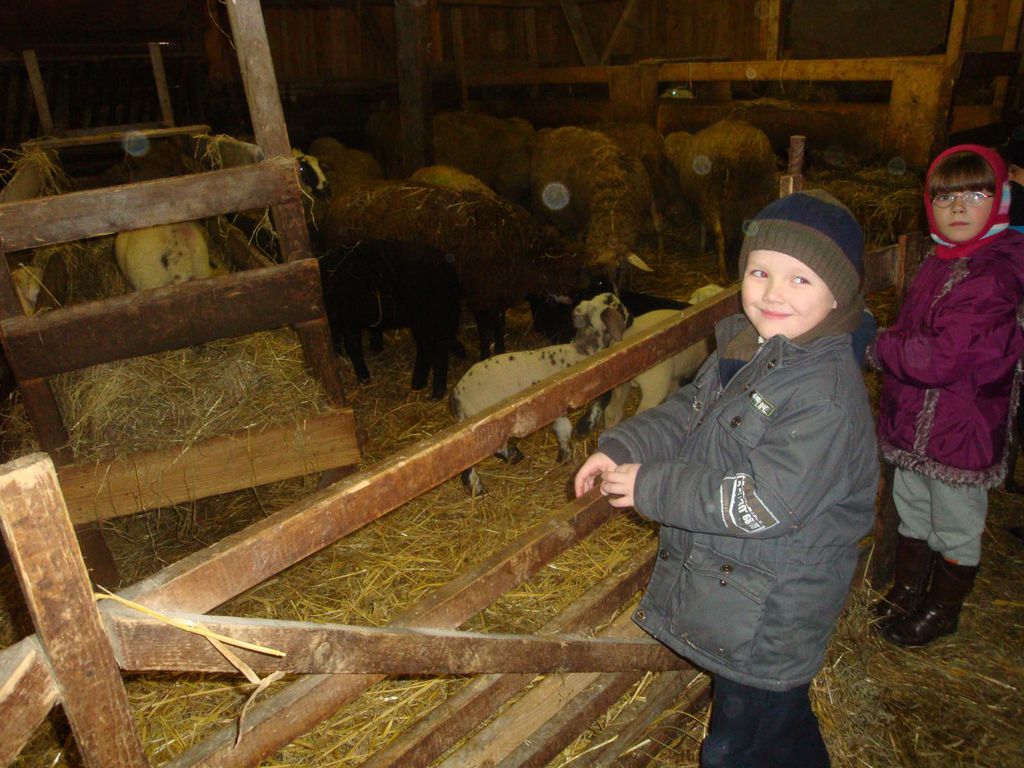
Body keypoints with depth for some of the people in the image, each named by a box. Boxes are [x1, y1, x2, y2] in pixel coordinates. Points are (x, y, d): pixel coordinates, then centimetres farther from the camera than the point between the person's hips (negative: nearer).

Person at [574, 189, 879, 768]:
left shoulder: (828, 395, -27)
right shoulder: (743, 352, 0)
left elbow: (762, 502, -31)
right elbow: (685, 413, 10)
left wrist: (649, 486, -24)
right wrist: (621, 450, -7)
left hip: (767, 626, -8)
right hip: (727, 590, 8)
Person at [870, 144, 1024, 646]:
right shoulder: (940, 262, 5)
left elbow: (940, 360, -30)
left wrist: (877, 348, -17)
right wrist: (888, 345, -1)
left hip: (959, 433, -9)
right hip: (914, 424, 9)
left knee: (955, 530, 13)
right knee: (911, 511, 24)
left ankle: (942, 611, 34)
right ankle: (907, 592, 44)